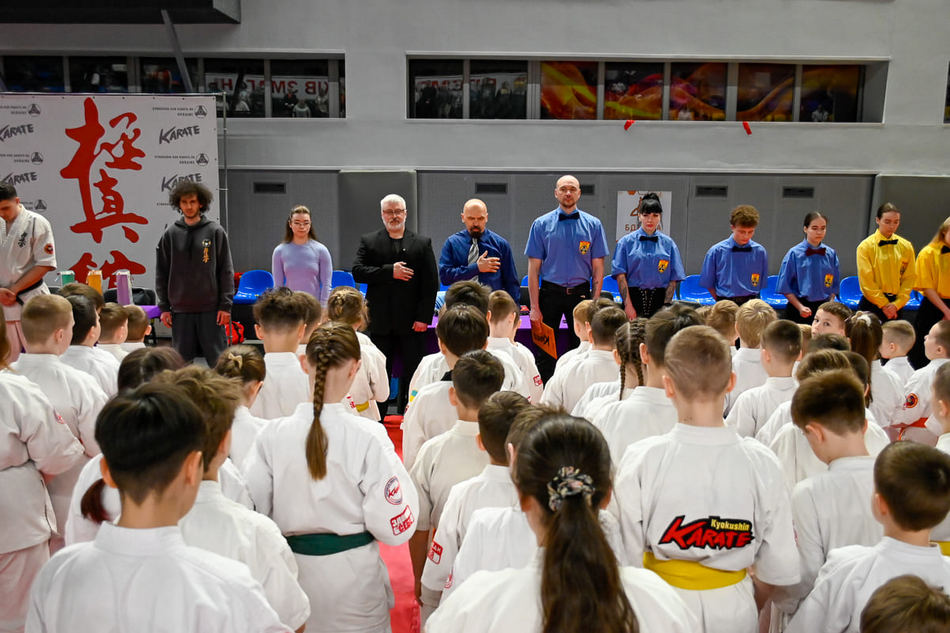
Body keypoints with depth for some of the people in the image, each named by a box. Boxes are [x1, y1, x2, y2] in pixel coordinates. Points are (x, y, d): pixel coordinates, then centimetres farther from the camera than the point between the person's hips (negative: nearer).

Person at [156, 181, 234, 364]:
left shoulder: (215, 232, 1)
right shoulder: (170, 234, 6)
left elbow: (226, 271, 1)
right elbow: (161, 273, 10)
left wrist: (225, 305, -5)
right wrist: (164, 307, 4)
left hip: (211, 309, -2)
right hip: (180, 310, 2)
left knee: (218, 359, 1)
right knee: (181, 361, 8)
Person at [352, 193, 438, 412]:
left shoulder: (423, 244, 8)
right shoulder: (369, 242, 9)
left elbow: (431, 283, 1)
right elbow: (358, 272, -5)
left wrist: (424, 317, -8)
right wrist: (389, 272, -14)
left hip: (412, 322, 0)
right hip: (380, 322, 0)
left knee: (411, 372, 4)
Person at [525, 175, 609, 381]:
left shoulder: (593, 225, 3)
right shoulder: (541, 224, 1)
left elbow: (598, 268, 4)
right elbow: (534, 268, -1)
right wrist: (534, 307, -7)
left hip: (580, 293, 1)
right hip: (550, 293, -1)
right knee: (545, 351, 5)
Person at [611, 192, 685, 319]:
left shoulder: (668, 243, 9)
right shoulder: (626, 242, 5)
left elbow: (673, 280, 5)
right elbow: (620, 275, -2)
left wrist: (666, 307, -5)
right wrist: (628, 305, -10)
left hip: (659, 300, 1)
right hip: (634, 298, -1)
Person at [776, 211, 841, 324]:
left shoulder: (831, 254, 5)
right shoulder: (794, 253, -5)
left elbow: (834, 285, 11)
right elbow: (785, 287, -5)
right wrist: (800, 307, -12)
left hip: (823, 308, 3)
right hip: (798, 310, -3)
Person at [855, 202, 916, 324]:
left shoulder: (906, 246, 6)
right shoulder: (866, 246, -5)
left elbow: (909, 278, 5)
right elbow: (866, 281, -7)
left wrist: (897, 304, -6)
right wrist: (883, 304, -9)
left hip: (896, 305, 3)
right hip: (871, 304, -3)